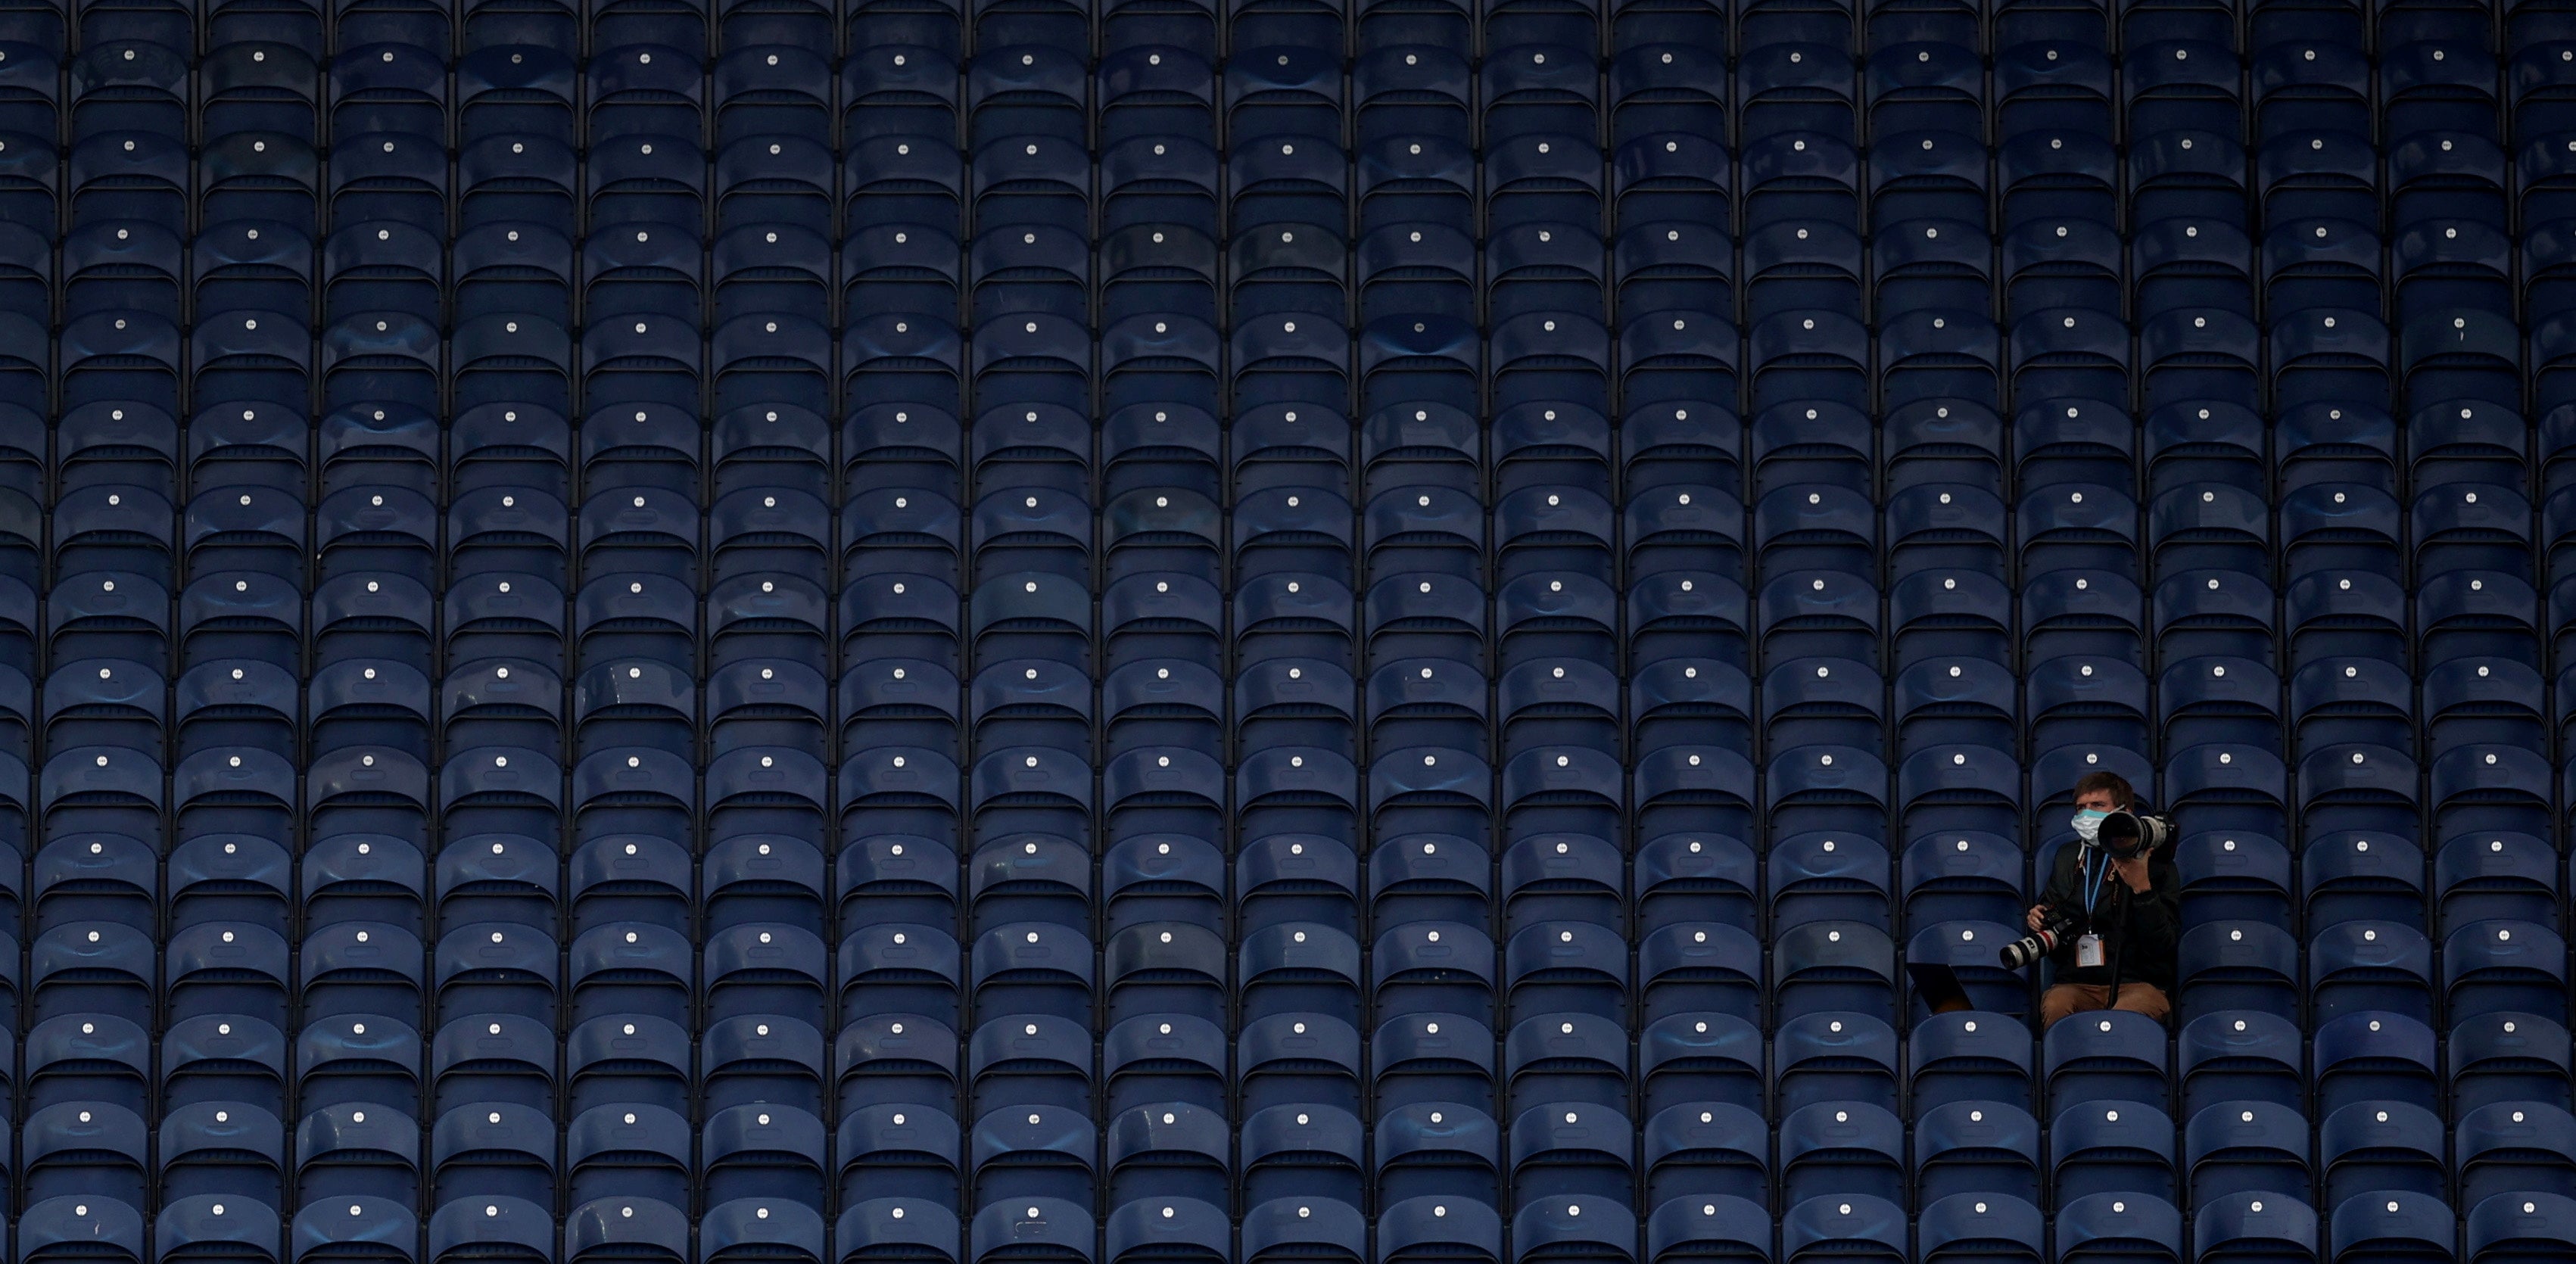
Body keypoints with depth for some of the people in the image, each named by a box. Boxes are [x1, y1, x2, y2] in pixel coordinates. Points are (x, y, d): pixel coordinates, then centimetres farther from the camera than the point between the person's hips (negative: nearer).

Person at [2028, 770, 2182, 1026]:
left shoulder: (2156, 865, 4)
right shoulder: (2067, 858, 19)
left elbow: (2164, 945, -6)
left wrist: (2142, 888, -18)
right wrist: (2037, 917, 9)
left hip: (2138, 983, -3)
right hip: (2075, 982, 3)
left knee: (2125, 1014, -38)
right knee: (2054, 1006, -33)